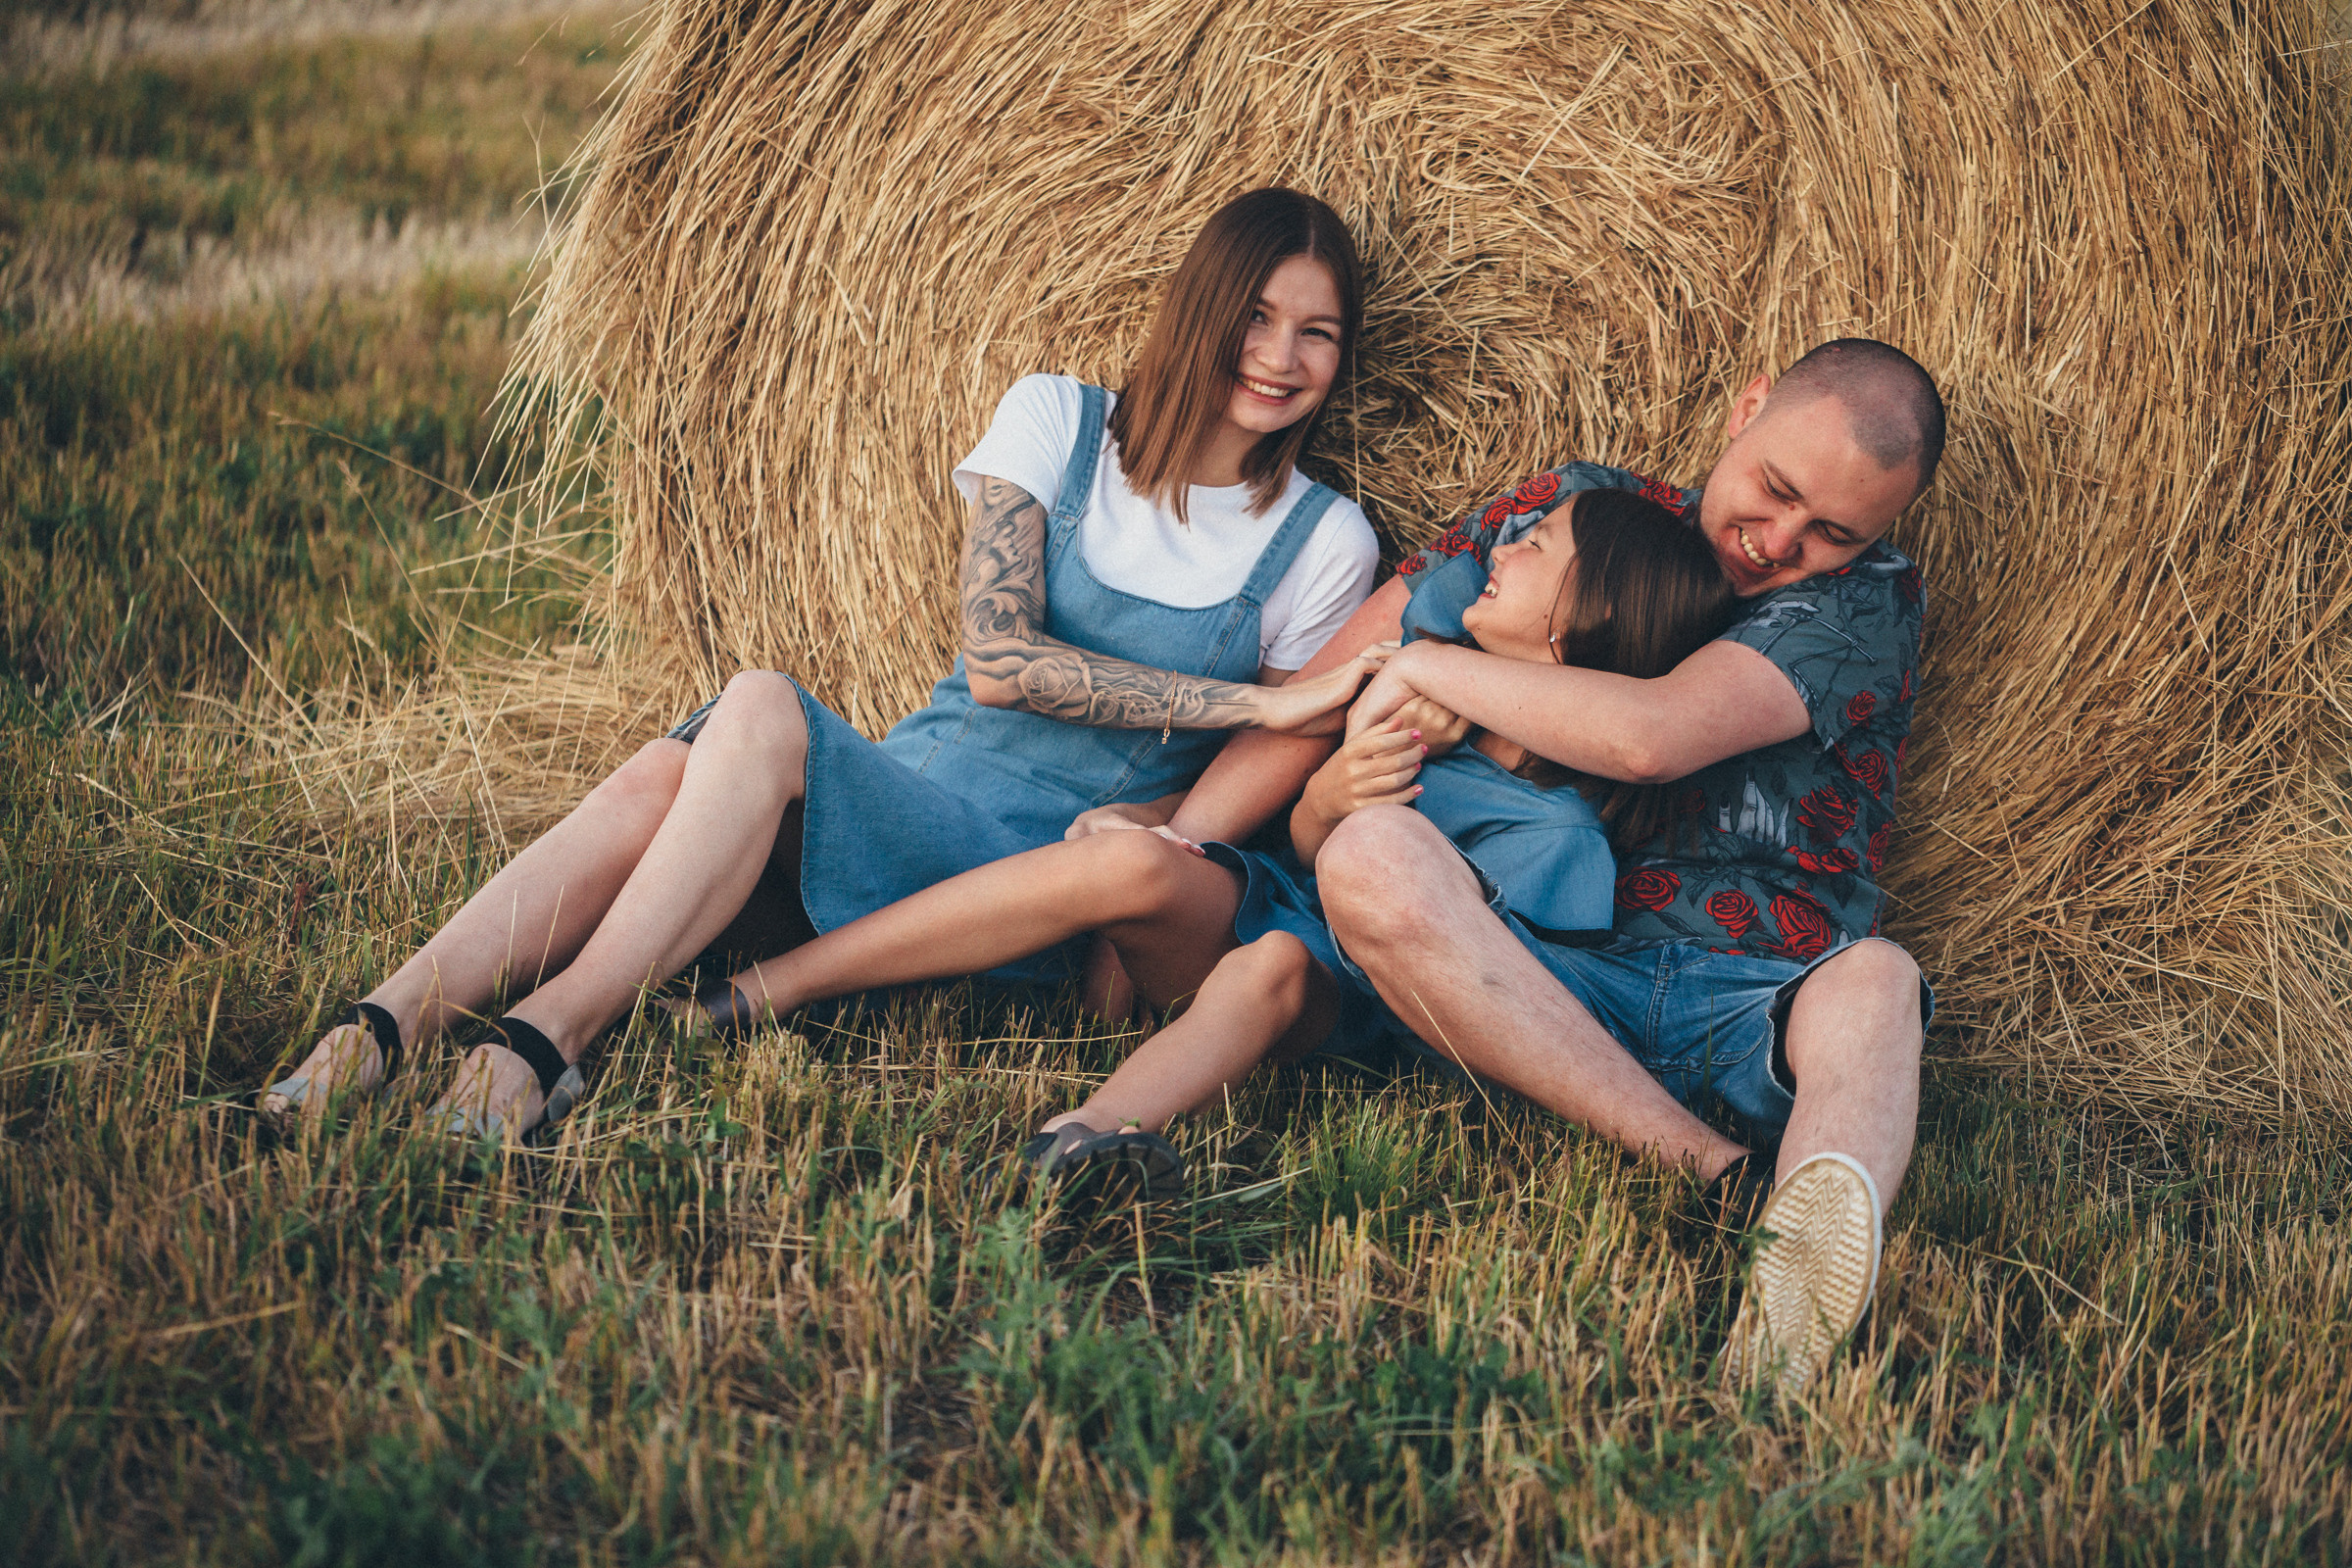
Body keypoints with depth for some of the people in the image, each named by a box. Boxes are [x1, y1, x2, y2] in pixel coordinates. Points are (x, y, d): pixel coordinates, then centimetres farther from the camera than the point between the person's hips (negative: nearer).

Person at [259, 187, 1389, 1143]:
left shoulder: (1324, 542, 5)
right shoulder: (1055, 421, 7)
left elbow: (1269, 788, 4)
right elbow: (997, 658, -7)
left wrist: (1153, 827, -17)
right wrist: (1255, 700, -12)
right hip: (908, 801, 3)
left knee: (764, 712, -31)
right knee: (665, 775, -30)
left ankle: (551, 1035, -35)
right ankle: (384, 1027, -35)